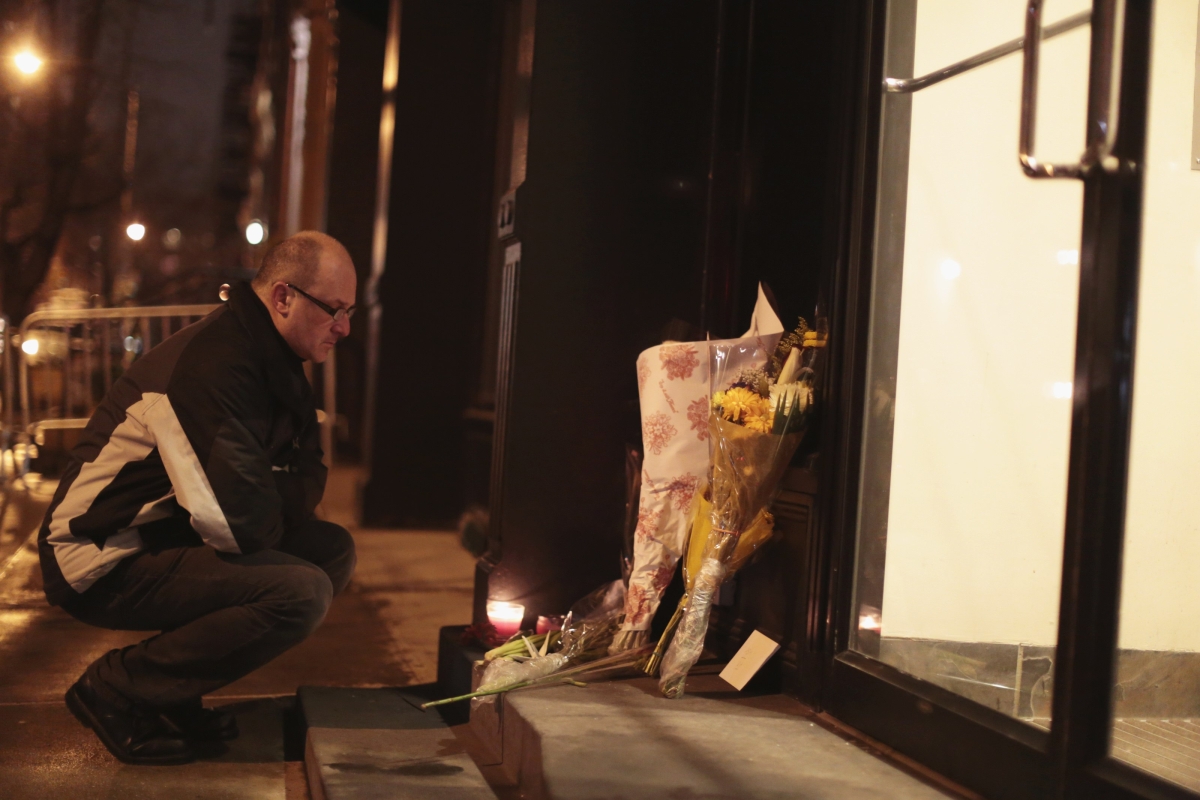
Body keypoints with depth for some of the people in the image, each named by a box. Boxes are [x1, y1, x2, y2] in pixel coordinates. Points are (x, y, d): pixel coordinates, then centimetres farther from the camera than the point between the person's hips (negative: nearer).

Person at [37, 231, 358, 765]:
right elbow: (237, 524, -28)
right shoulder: (212, 365, -25)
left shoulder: (270, 360, 8)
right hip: (104, 562, -10)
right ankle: (115, 688, -9)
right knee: (302, 591, -26)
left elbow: (308, 474, 14)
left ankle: (171, 694, 5)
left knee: (333, 550, 3)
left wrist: (268, 504, -8)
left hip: (171, 537, 10)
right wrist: (276, 514, -5)